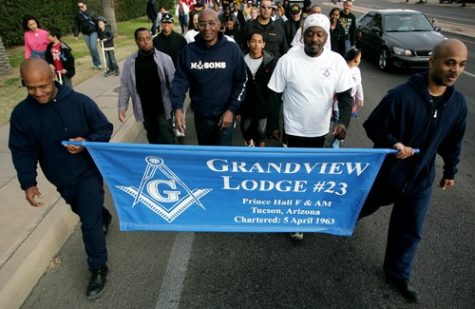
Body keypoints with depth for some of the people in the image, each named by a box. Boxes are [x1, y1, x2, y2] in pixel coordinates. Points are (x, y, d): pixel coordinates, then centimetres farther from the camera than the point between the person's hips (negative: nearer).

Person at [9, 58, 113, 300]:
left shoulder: (79, 101, -18)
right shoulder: (21, 114, -9)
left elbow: (105, 129, -10)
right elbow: (22, 151, -5)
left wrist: (87, 142, -29)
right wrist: (28, 183, -14)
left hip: (88, 173, -4)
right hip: (61, 179, 4)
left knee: (89, 221, -5)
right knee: (85, 212, 26)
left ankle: (98, 268, 14)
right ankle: (104, 218, 61)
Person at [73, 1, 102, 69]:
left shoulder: (91, 13, -4)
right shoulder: (78, 14, 3)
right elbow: (76, 25, 5)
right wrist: (76, 34, 0)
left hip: (93, 32, -3)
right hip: (85, 34, 3)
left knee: (93, 48, -15)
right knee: (90, 49, 6)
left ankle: (98, 63, -1)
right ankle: (95, 63, 16)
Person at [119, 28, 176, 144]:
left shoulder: (164, 58, -9)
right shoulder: (130, 62, -3)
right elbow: (124, 86, 2)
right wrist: (122, 107, -1)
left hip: (163, 108, -3)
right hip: (145, 110, 3)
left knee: (167, 139, -1)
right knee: (152, 137, 21)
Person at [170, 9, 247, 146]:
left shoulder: (231, 49, -9)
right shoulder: (189, 50, -4)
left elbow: (241, 81, -6)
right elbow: (180, 80, -5)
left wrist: (232, 109, -12)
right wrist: (177, 108, -20)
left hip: (224, 114, -2)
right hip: (200, 114, 3)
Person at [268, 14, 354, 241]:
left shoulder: (337, 61, -9)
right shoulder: (288, 60, -14)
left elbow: (345, 95, -6)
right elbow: (275, 95, -7)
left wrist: (343, 121, -24)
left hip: (320, 128, 3)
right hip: (295, 129, -3)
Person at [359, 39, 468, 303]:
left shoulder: (458, 103, -5)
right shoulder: (402, 95, -24)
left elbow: (453, 141, 9)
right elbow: (373, 126, -16)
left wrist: (450, 171, 17)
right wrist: (393, 143, -32)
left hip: (421, 180, 5)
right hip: (385, 172, -4)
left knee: (411, 231, 15)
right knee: (360, 207, 20)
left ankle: (398, 274, 37)